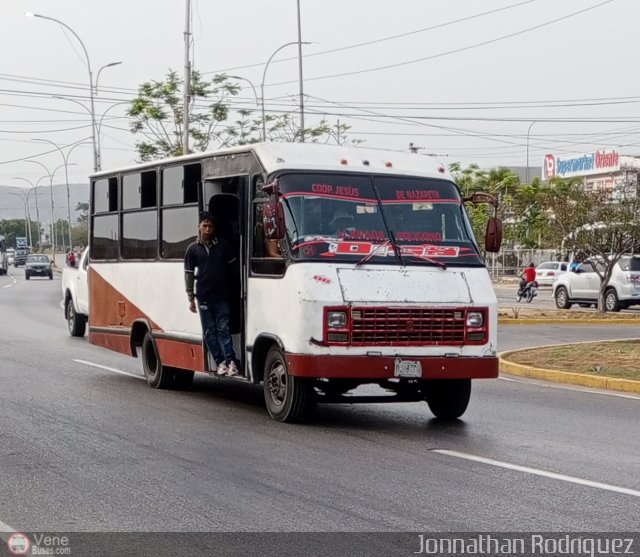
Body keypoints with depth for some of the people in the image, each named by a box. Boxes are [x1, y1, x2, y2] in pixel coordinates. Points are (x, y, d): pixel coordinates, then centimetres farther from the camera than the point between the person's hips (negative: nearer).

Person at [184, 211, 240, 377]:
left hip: (222, 295, -1)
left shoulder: (222, 245, 6)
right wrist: (191, 298, 1)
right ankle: (220, 362, 6)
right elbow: (189, 273, 5)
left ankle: (230, 360, -8)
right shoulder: (193, 249, 4)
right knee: (209, 331, 2)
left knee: (223, 329, -4)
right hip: (204, 297, 1)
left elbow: (233, 266, 11)